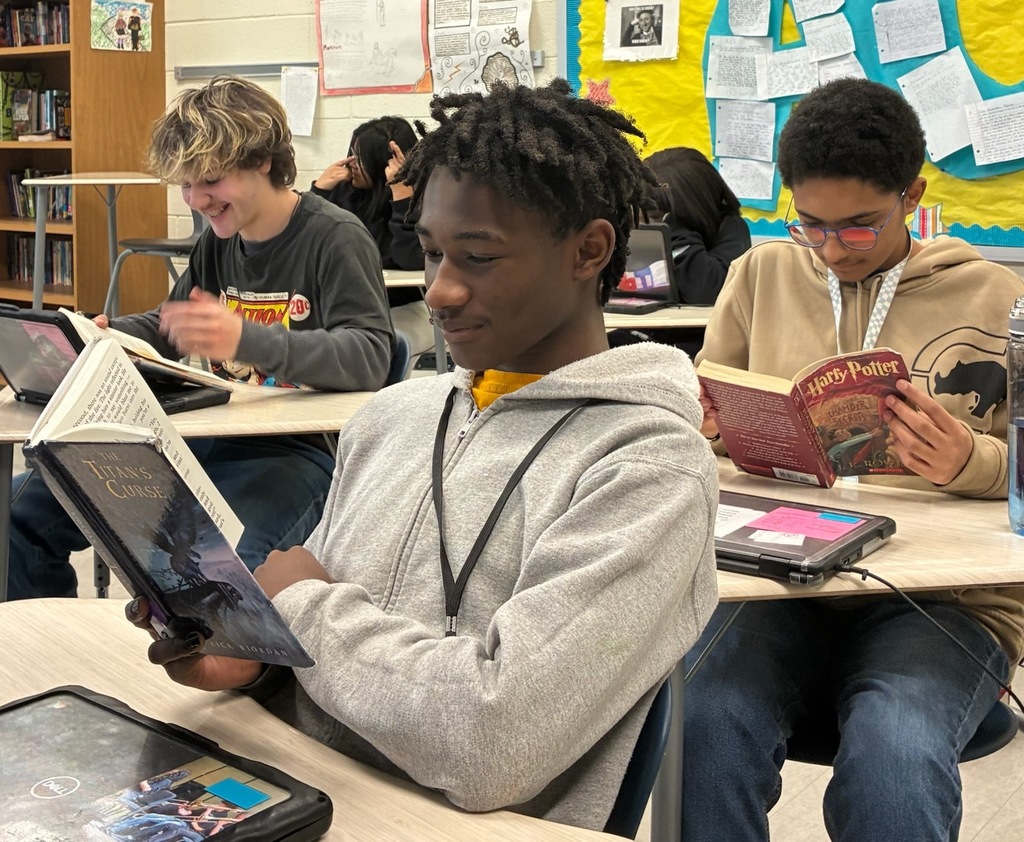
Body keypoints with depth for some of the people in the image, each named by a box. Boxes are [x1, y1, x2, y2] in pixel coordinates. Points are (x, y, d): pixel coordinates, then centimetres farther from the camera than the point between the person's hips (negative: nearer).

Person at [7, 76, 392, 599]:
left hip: (300, 451, -8)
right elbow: (167, 328, 29)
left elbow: (370, 360, -21)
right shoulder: (217, 242, 15)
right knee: (25, 507, 2)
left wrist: (247, 339, -35)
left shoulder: (335, 238, -9)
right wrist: (105, 334, 5)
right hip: (211, 438, 8)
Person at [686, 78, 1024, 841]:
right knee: (706, 723, -31)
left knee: (894, 759, -33)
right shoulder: (761, 275, 14)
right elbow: (702, 419, 20)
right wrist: (697, 423, -5)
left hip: (941, 597, -1)